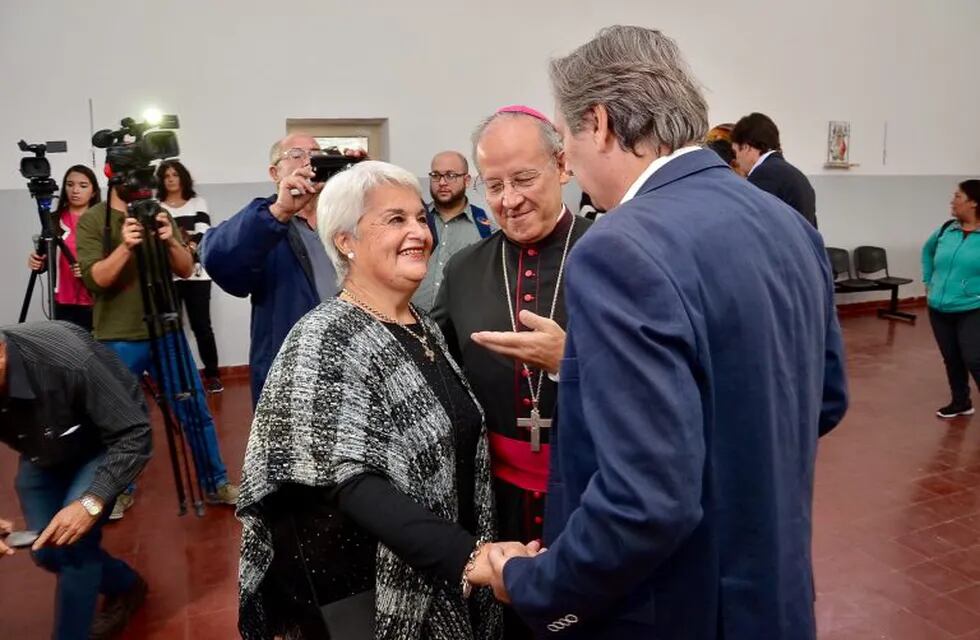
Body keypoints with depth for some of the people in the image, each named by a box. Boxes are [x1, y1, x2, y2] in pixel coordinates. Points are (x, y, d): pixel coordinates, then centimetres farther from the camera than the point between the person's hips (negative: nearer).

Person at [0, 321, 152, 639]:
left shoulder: (67, 359, -41)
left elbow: (134, 435, -33)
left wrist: (92, 502, -43)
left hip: (107, 442, -5)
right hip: (43, 452, 5)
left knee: (74, 540, -20)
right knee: (46, 551, 6)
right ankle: (125, 586, 32)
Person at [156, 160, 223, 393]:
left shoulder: (198, 203, 11)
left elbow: (203, 232, -2)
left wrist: (191, 248, -23)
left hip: (196, 273, 0)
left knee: (202, 325, 1)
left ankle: (212, 375, 10)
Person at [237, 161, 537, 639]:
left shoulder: (425, 329, 3)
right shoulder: (325, 340, -19)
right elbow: (351, 482, -26)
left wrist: (479, 553, 7)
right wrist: (467, 554, -35)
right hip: (374, 598, -6)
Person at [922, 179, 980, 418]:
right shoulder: (946, 230, 4)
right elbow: (927, 251, 25)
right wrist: (929, 281, 18)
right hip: (939, 309, 5)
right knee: (951, 359, 15)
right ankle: (961, 402, 31)